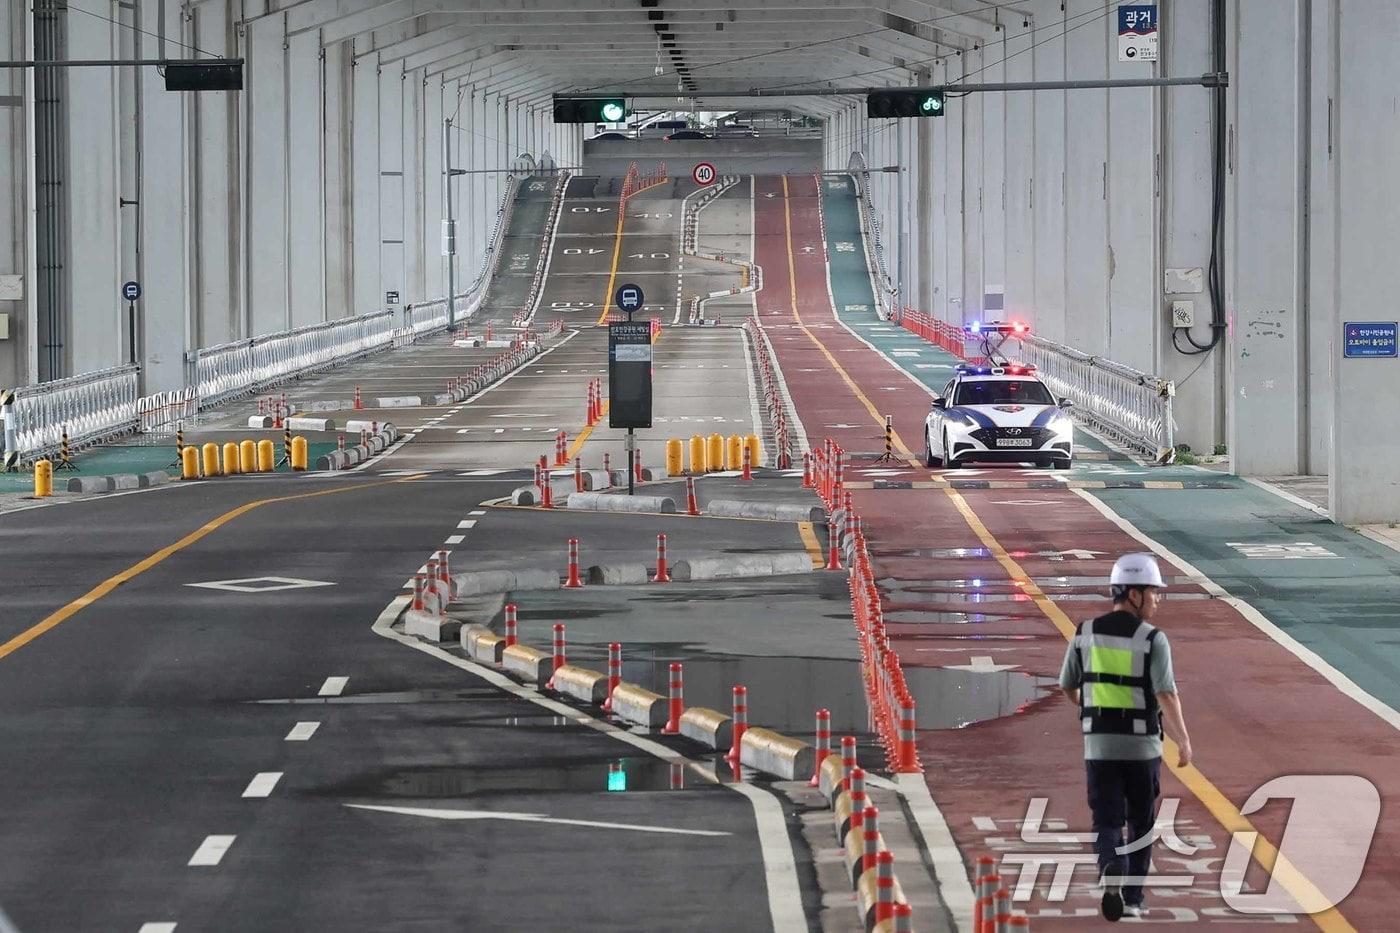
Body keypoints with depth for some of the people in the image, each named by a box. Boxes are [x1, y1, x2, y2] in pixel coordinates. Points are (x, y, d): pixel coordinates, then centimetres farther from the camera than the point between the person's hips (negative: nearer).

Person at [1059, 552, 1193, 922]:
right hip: (1142, 746, -2)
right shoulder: (1153, 640, -11)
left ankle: (1111, 869, -28)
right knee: (1141, 823, 17)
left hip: (1099, 744, 2)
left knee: (1107, 824, 3)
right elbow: (1166, 695, -21)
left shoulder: (1085, 633, 1)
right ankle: (1132, 898, 20)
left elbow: (1067, 686, 13)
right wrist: (1184, 742, -24)